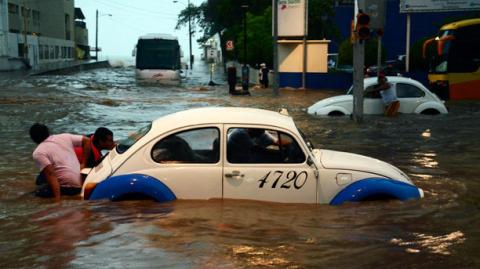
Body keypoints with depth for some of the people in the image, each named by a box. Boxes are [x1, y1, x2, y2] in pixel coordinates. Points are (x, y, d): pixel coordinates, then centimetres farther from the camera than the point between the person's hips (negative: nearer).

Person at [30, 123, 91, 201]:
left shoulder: (38, 153, -7)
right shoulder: (64, 137, 8)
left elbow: (50, 173, -18)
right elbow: (87, 141, 9)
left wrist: (57, 197, -21)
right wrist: (84, 164, 13)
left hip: (68, 187, -7)